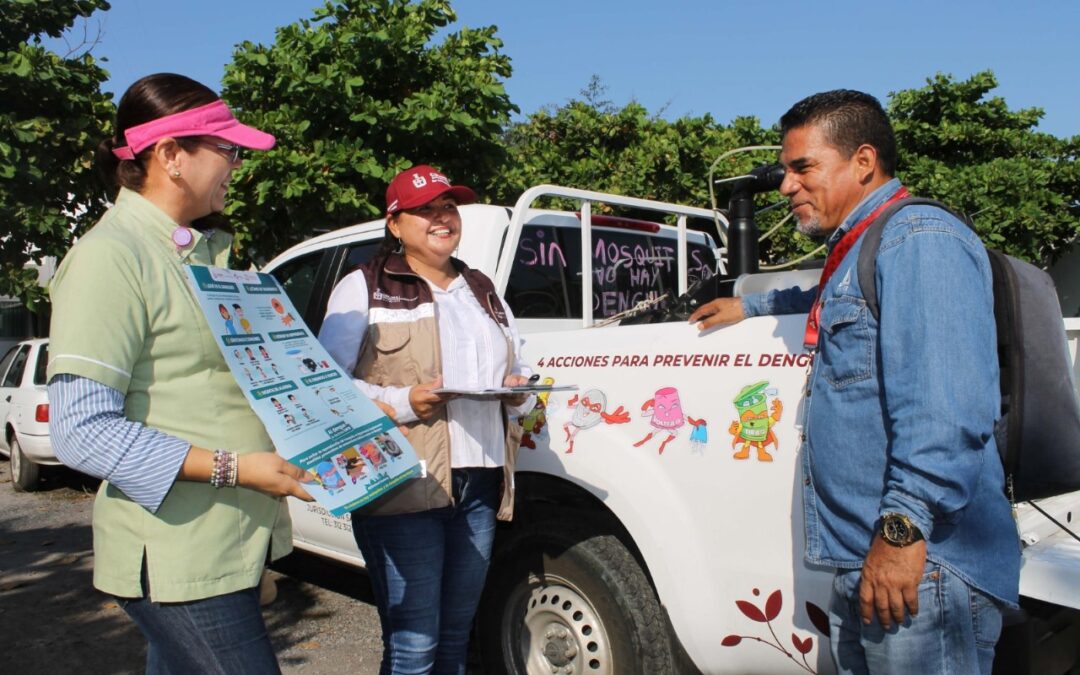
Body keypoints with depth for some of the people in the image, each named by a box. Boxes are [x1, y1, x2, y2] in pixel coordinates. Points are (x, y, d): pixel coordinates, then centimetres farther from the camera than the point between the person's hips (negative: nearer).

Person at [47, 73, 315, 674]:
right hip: (180, 555, -8)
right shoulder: (110, 257, -14)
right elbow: (82, 433, -19)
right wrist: (232, 467, -21)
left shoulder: (211, 249, 13)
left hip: (237, 538, 8)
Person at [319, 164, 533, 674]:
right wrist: (401, 403, -18)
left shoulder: (483, 291, 20)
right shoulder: (364, 287, 2)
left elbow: (518, 371, 24)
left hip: (480, 486, 6)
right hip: (404, 487, -5)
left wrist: (518, 392, 1)